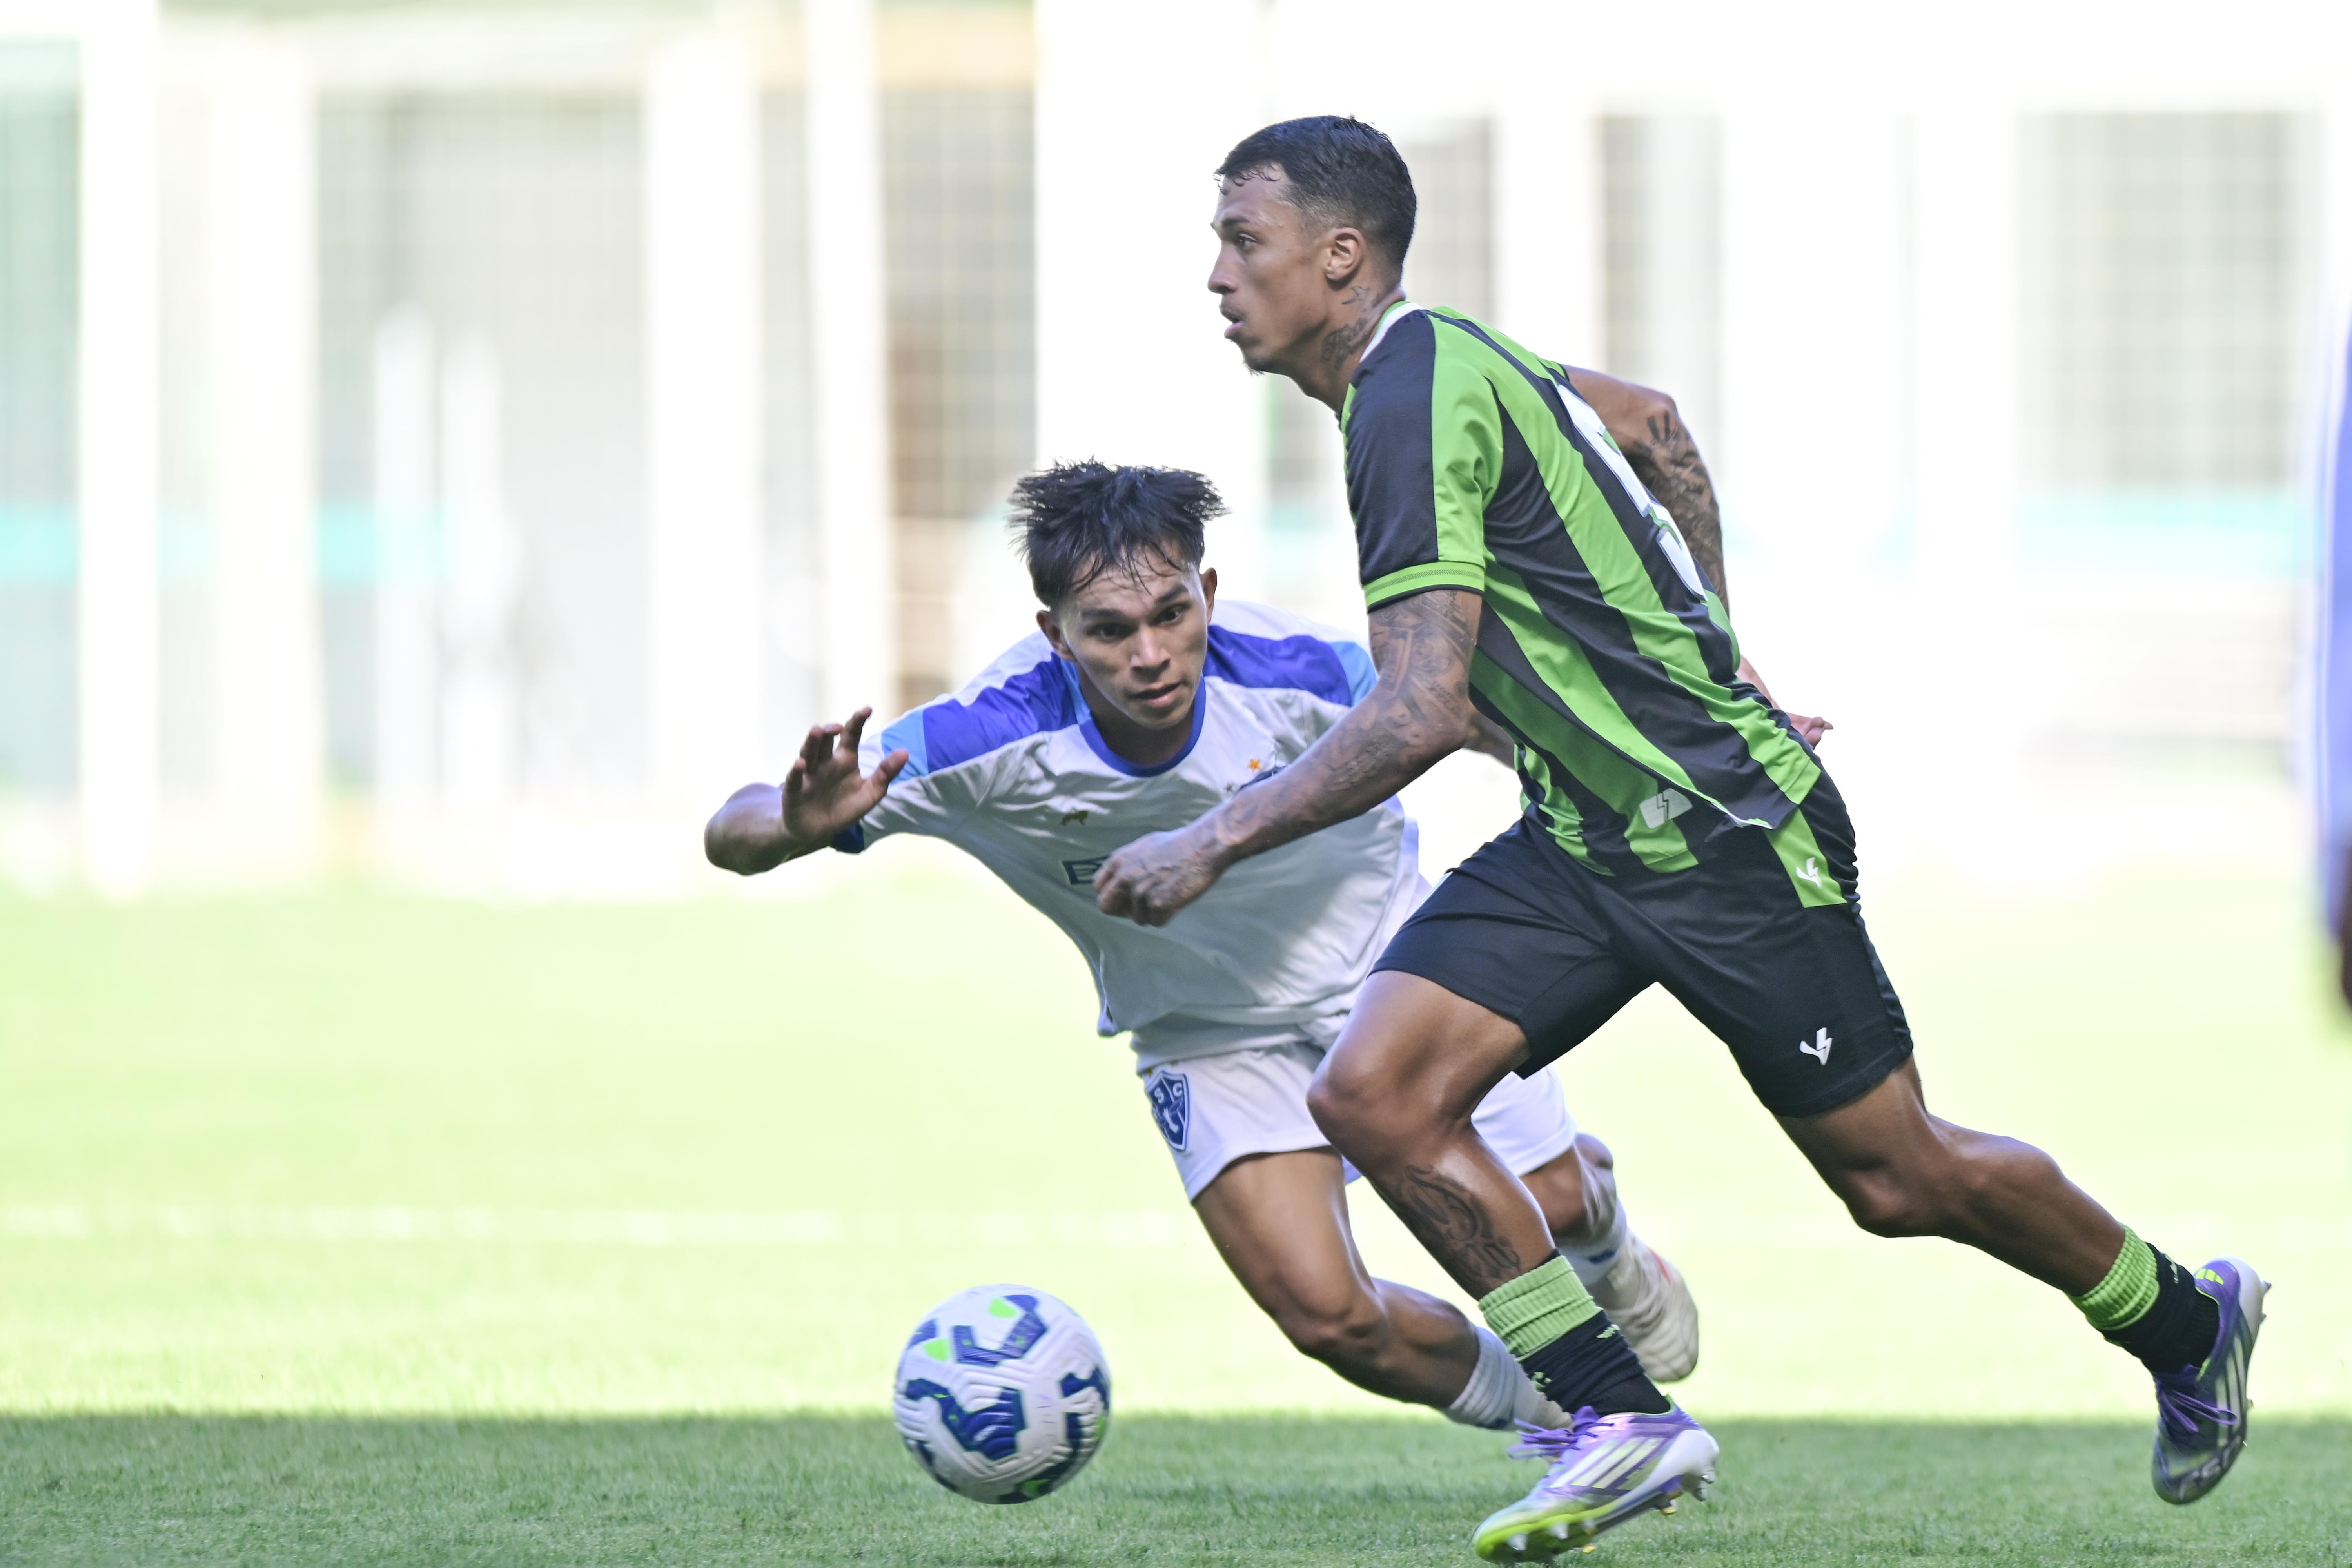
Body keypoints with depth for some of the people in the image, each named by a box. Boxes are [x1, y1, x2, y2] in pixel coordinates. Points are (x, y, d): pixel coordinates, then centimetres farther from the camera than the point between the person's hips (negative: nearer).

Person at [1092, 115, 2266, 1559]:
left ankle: (2190, 1324, 29)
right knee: (1373, 1093, -8)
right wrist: (1693, 664, 31)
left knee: (1900, 1182, 3)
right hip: (1582, 842, 9)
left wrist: (1216, 843, -21)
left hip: (1728, 838, -9)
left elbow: (1419, 716, -28)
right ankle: (1623, 1423, -1)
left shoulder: (1416, 397, -22)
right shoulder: (1449, 365, 6)